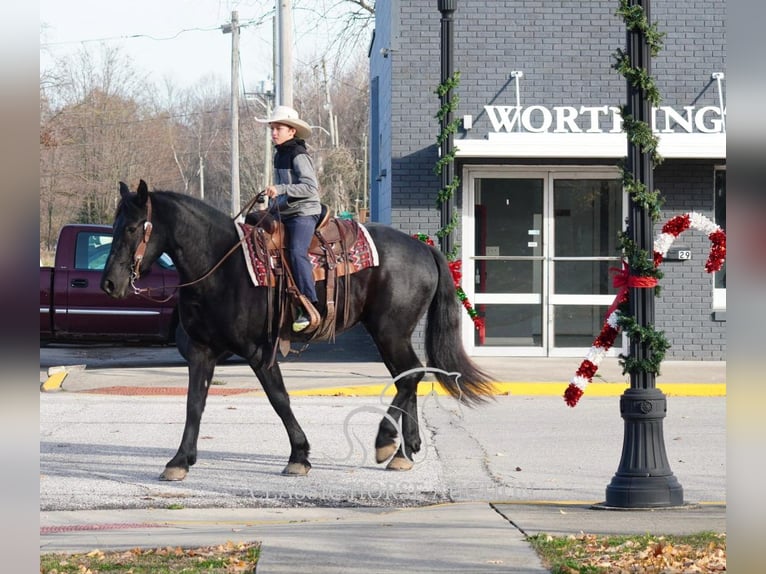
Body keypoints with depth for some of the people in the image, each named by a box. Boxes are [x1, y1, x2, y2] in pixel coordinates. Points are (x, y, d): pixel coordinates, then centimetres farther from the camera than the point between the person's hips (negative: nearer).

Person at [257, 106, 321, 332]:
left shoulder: (298, 155, -11)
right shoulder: (279, 155, 16)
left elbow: (311, 187, -21)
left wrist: (280, 190, -27)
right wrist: (272, 209, 18)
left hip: (303, 213, -10)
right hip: (283, 213, 10)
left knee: (296, 252, -28)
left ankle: (309, 307, -32)